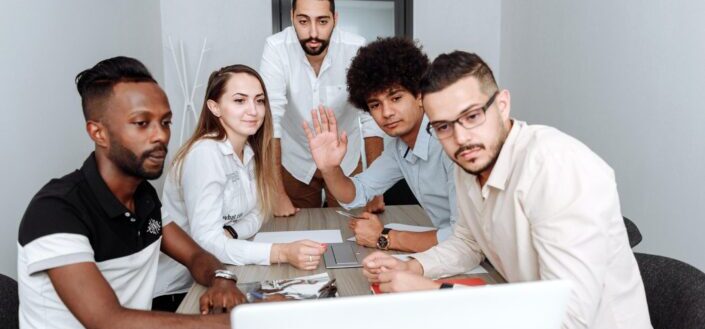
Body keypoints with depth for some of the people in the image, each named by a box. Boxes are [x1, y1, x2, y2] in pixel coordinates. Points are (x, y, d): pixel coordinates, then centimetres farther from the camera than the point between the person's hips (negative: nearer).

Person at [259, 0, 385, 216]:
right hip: (295, 160, 0)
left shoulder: (357, 49, -23)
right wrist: (278, 195, -28)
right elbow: (269, 119, -26)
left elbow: (371, 119, -20)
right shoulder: (276, 48, -24)